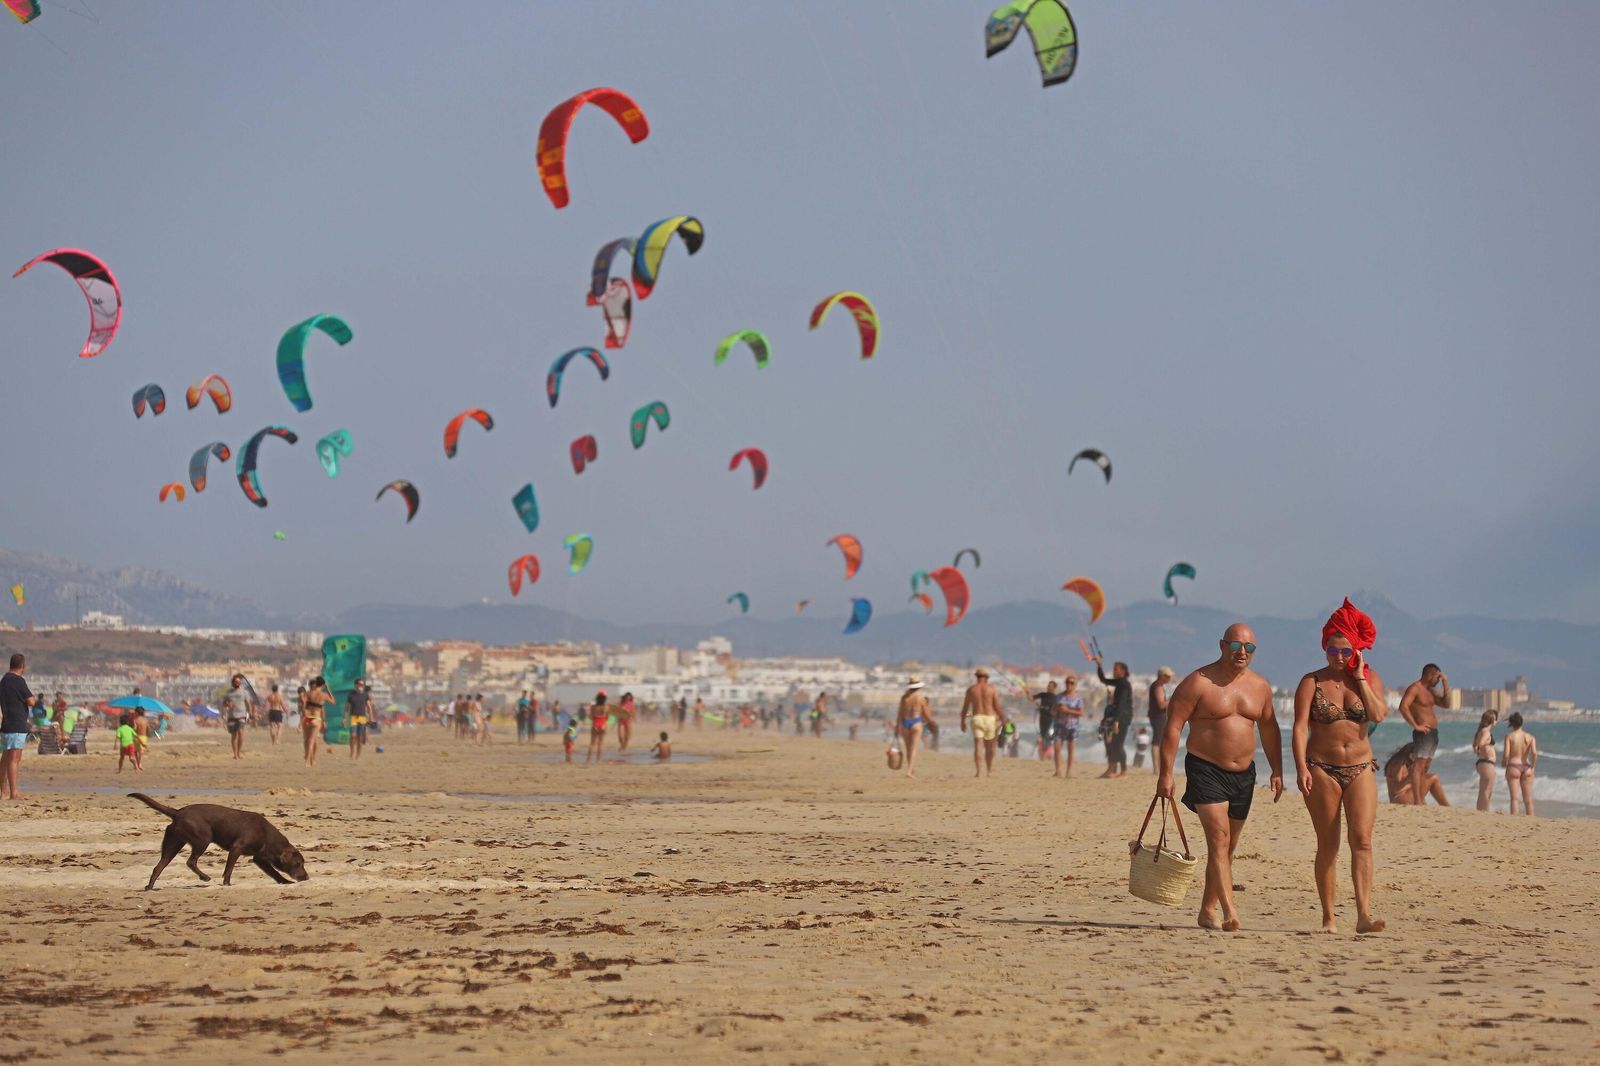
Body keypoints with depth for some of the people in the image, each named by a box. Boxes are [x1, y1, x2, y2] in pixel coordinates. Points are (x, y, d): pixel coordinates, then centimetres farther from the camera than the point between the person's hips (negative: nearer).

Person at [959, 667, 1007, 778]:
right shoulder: (991, 689, 1)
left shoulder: (971, 689, 4)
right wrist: (1003, 719, 5)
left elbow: (965, 707, 7)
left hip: (977, 718, 0)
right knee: (989, 747, 15)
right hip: (990, 718, 0)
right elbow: (997, 707, -2)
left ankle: (978, 771, -20)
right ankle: (989, 770, 24)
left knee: (978, 746, -7)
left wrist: (963, 722, 17)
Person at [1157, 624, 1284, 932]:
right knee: (1219, 838, -19)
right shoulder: (1199, 682, -10)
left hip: (1243, 774, 6)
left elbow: (1269, 728, 21)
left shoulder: (1260, 687, 9)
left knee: (1228, 847, 11)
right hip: (1206, 771, -6)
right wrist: (1165, 773, -15)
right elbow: (1173, 725, -11)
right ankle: (1229, 912, -27)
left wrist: (1277, 770, 15)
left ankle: (1208, 910, 23)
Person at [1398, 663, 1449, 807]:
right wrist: (1415, 726, -21)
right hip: (1423, 733, -10)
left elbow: (1446, 703, 21)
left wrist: (1446, 684, 11)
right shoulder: (1414, 688, -10)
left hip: (1433, 733, 10)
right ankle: (1417, 801, -19)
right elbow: (1403, 707, -22)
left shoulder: (1429, 691, 19)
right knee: (1419, 765, -13)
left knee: (1425, 768, 10)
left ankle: (1422, 799, 12)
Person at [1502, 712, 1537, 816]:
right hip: (1526, 768, 2)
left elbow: (1506, 754, -13)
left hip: (1513, 767, -2)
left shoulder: (1509, 736, -6)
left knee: (1514, 798, -2)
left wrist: (1503, 762, 8)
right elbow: (1534, 753, -11)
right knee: (1528, 799, 9)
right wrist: (1532, 766, 3)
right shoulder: (1530, 736, 1)